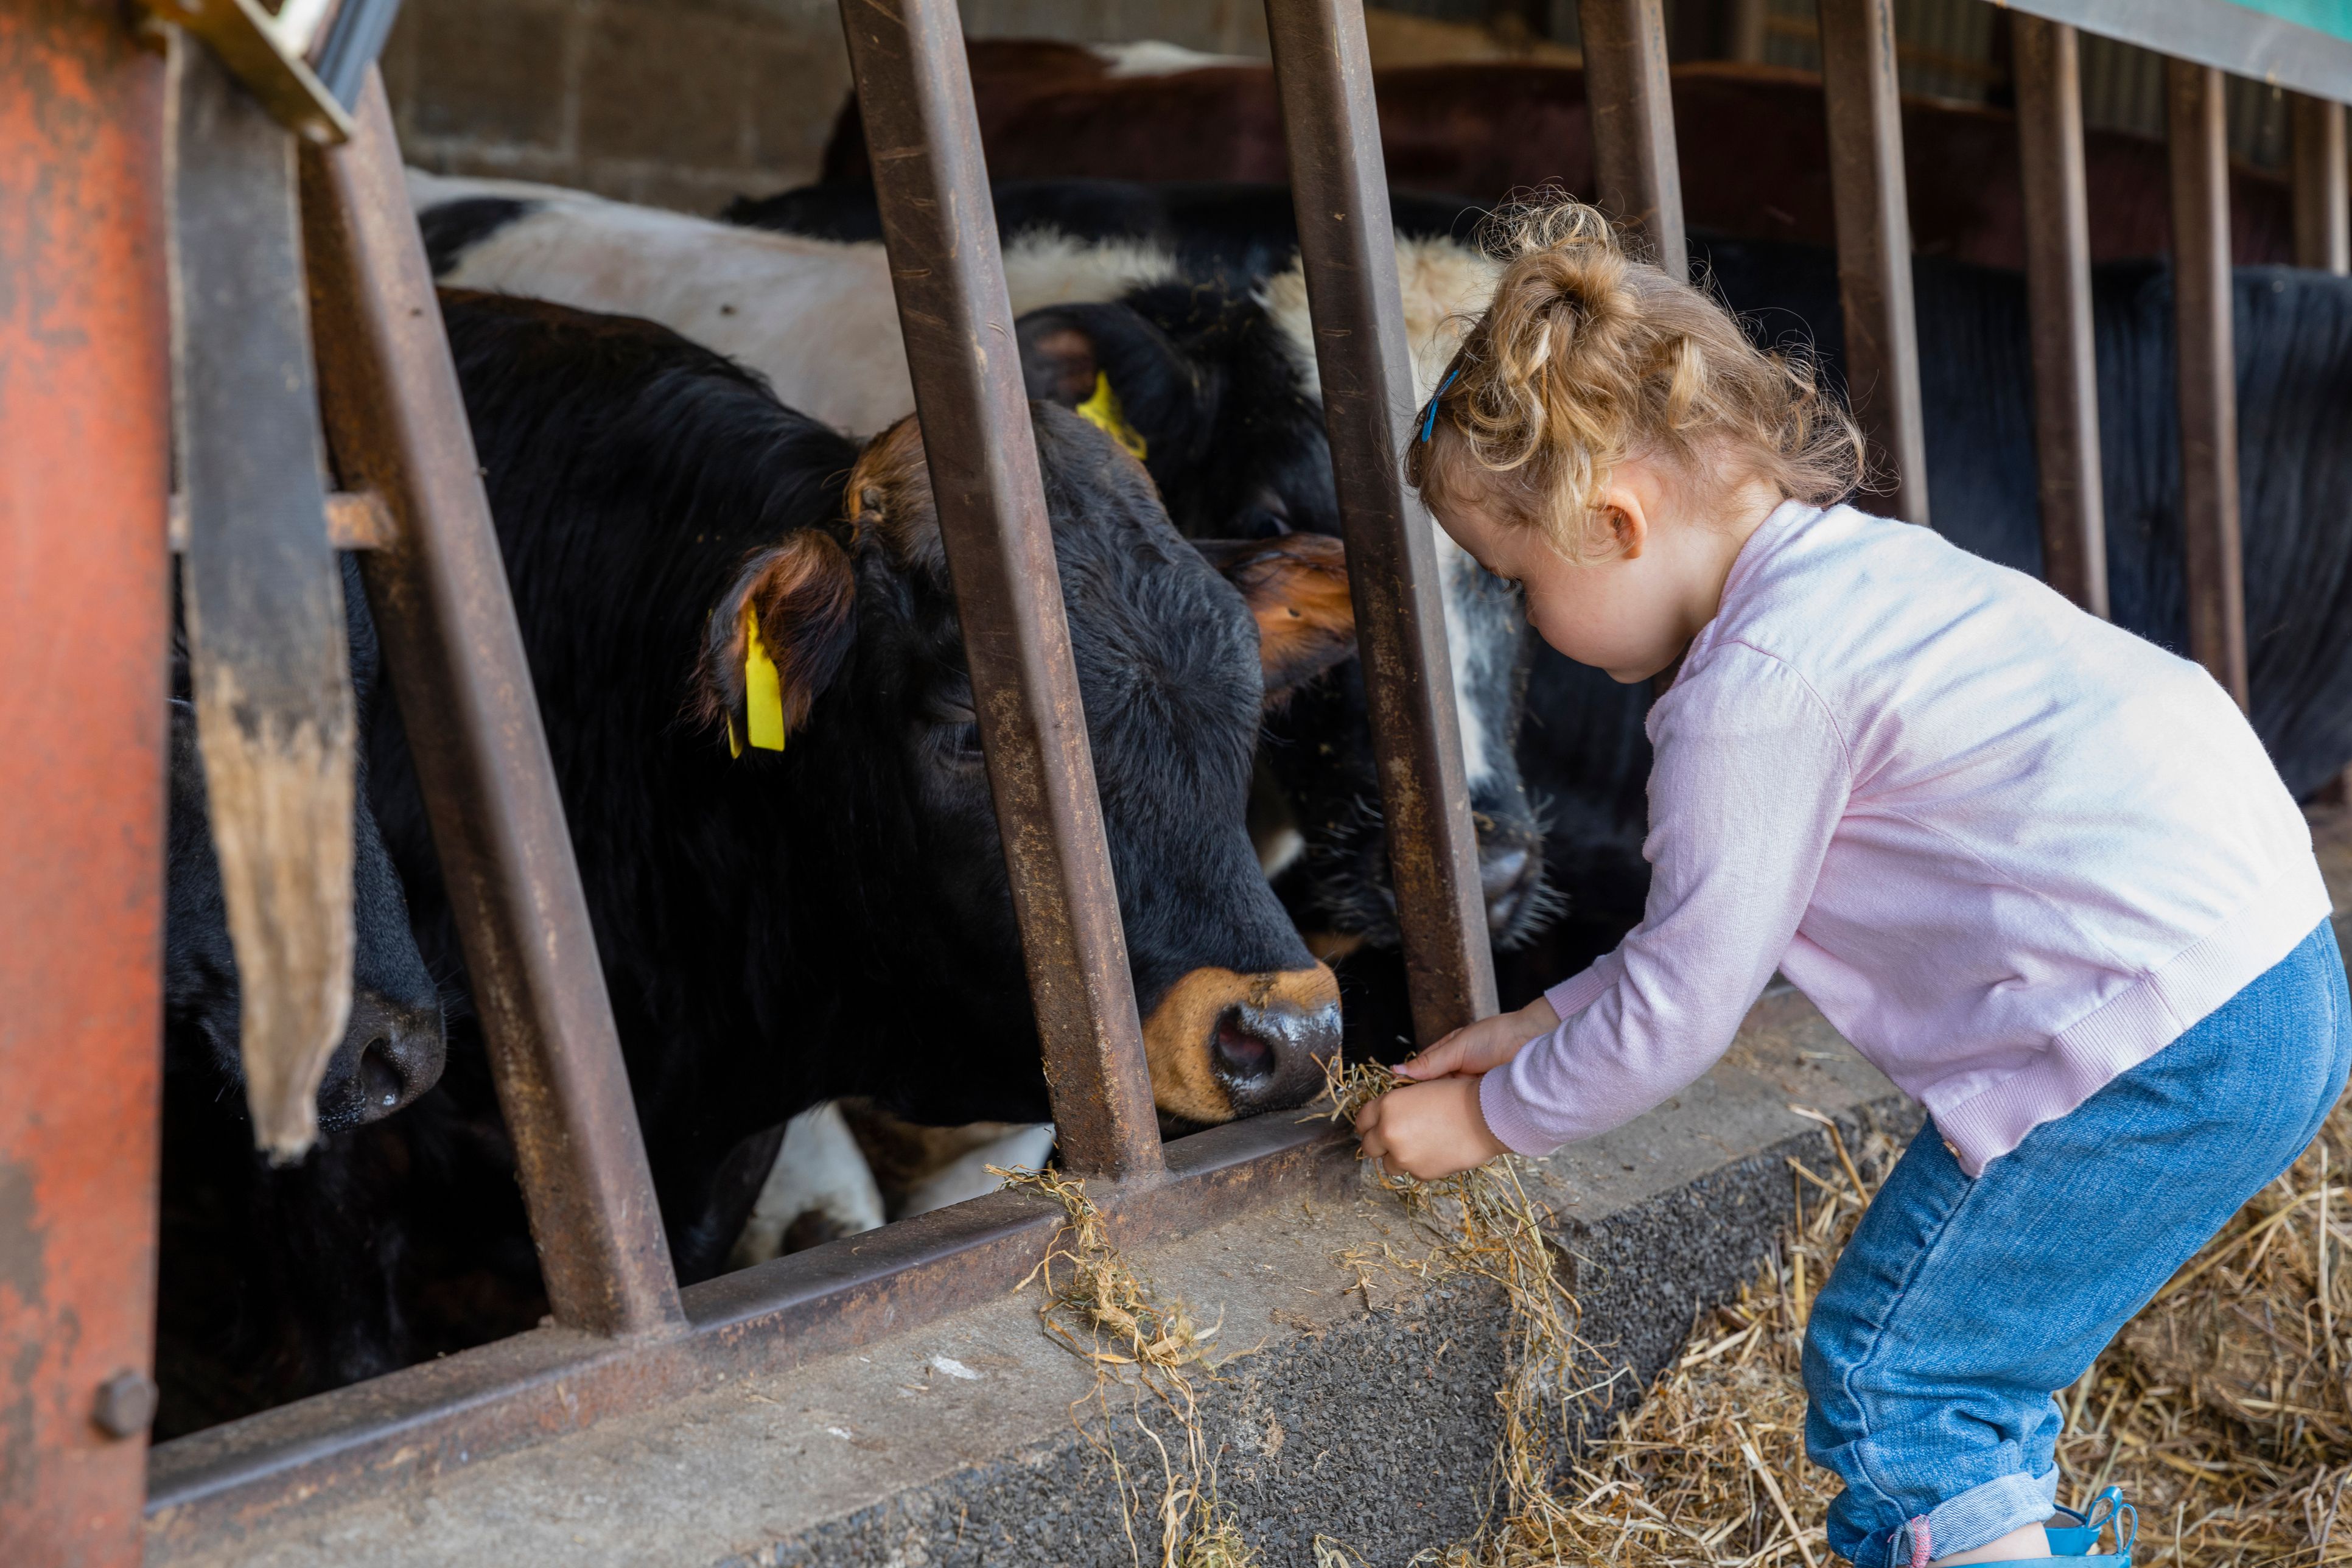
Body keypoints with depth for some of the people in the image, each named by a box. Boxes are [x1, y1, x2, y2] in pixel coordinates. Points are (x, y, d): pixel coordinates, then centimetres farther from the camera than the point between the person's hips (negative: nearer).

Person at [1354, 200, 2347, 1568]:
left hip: (2152, 1035, -10)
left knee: (1891, 1383, 1)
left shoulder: (1754, 684, -16)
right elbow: (1731, 912, 22)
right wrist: (1548, 1021, 24)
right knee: (1970, 1364, 22)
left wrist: (1490, 1120, 8)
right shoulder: (1857, 568, 15)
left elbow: (1680, 1012, -7)